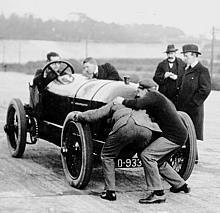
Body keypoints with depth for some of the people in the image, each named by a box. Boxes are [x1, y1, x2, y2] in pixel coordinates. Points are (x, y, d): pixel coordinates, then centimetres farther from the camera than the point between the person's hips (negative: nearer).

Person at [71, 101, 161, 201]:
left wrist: (79, 115, 44)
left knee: (107, 156, 16)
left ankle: (110, 191, 10)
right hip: (146, 129, 4)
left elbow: (95, 114, 31)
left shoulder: (115, 104, 36)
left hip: (126, 127, -3)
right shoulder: (142, 111, 45)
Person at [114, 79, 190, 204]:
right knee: (158, 160, 23)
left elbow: (138, 104, -27)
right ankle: (180, 185, 35)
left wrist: (123, 101, -11)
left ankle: (158, 194, -17)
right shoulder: (161, 98, 20)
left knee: (147, 155, -16)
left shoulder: (153, 96, -11)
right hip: (178, 134, 10)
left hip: (174, 136, -10)